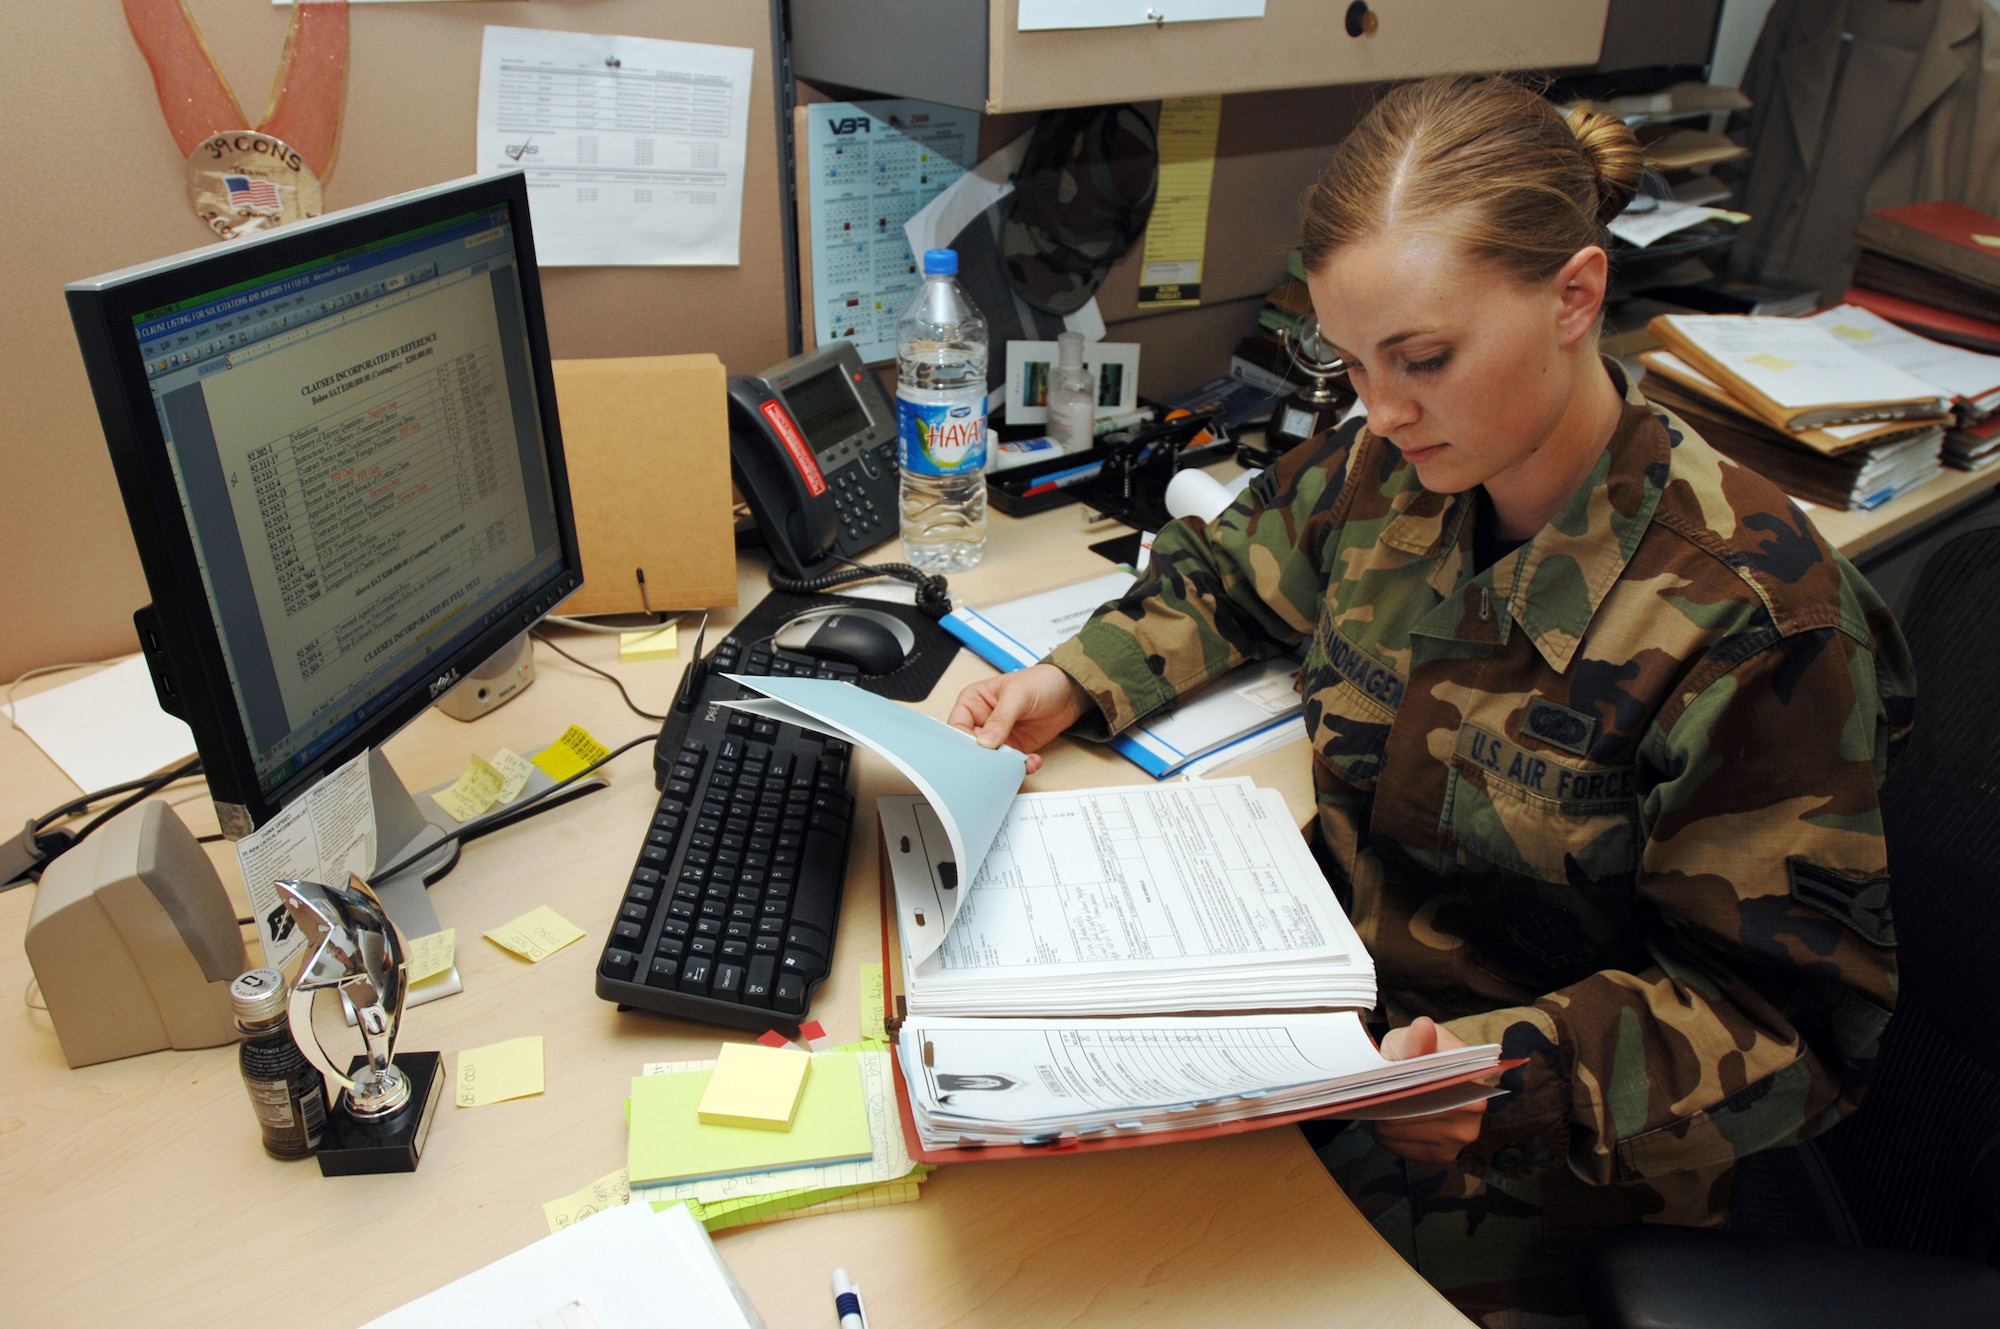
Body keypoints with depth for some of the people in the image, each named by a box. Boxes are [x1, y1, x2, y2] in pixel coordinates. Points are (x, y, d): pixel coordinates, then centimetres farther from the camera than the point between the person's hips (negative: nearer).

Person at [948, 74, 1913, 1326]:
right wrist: (1076, 682, -2)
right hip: (1344, 983, 5)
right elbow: (1231, 574, 15)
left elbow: (1789, 1020, -16)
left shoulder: (1756, 616, -23)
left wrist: (1517, 1071, -33)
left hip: (1532, 1141, -5)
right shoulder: (1385, 471, -6)